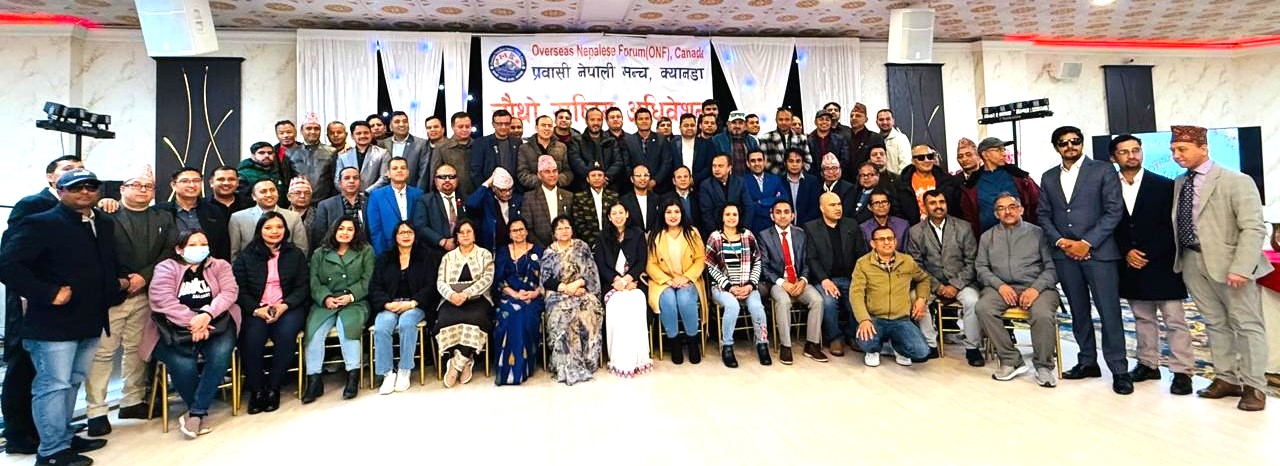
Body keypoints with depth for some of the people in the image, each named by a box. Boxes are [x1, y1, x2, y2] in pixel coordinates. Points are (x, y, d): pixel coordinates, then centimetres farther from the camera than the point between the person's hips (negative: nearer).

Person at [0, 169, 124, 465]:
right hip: (53, 324, -8)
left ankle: (64, 437, 31)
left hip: (90, 321, 8)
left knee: (72, 383, 18)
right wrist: (48, 293, -22)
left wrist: (117, 282, 6)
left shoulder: (104, 226, 14)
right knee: (53, 385, -2)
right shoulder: (41, 224, -9)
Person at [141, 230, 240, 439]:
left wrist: (207, 315, -22)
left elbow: (229, 292, -5)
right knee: (183, 365, -29)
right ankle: (201, 412, -4)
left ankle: (195, 411, -17)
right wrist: (191, 322, -22)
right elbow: (163, 300, -11)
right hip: (175, 329, -1)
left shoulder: (219, 266, 11)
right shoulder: (165, 268, 5)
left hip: (214, 323, 1)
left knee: (221, 353, -30)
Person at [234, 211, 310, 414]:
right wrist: (256, 309, -15)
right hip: (255, 310, 0)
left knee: (286, 333, -31)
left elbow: (303, 286, 4)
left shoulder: (296, 254, 11)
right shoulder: (246, 257, 11)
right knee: (252, 337, -30)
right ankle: (256, 390, -11)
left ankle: (273, 388, -14)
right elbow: (239, 289, 3)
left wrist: (284, 306, -13)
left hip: (288, 308, 0)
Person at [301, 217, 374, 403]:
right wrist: (325, 298, -11)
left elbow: (367, 281, 2)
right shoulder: (319, 253, 18)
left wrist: (350, 296, -13)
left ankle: (353, 376, -27)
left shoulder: (366, 251, 11)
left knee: (347, 324, -34)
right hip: (325, 303, 3)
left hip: (355, 302, -2)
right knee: (314, 329, -26)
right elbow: (314, 282, 8)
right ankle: (314, 380, -19)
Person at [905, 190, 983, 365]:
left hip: (960, 282, 0)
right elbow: (916, 265, 1)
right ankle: (930, 345, -13)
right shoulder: (915, 232, 3)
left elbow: (971, 262, 0)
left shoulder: (963, 227, 3)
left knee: (972, 300, -30)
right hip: (931, 283, 1)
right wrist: (937, 286, -11)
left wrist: (955, 285, -12)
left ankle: (972, 348, -10)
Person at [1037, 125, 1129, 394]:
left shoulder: (1103, 170, 1)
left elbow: (1114, 210, -6)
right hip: (1064, 253, 4)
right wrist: (1060, 241, -5)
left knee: (1109, 311, -4)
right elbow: (1044, 215, 12)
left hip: (1098, 251, -4)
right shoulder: (1049, 177, 13)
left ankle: (1119, 369, 6)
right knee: (1079, 310, 11)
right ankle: (1087, 362, 21)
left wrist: (1087, 243, -13)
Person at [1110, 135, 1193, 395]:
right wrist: (1127, 253, -7)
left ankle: (1182, 371, 6)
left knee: (1174, 320, 0)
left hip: (1161, 264, -3)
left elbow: (1170, 226, -4)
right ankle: (1148, 364, 21)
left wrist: (1148, 255, -12)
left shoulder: (1164, 186, -2)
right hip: (1130, 266, 3)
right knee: (1142, 318, 12)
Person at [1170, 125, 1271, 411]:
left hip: (1228, 262, -5)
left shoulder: (1236, 182, -8)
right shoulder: (1178, 184, 8)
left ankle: (1254, 387, 12)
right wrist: (1178, 258, 1)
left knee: (1246, 324, 4)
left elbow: (1253, 228, -14)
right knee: (1214, 323, 13)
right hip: (1192, 261, 5)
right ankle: (1226, 379, 22)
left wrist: (1240, 268, -22)